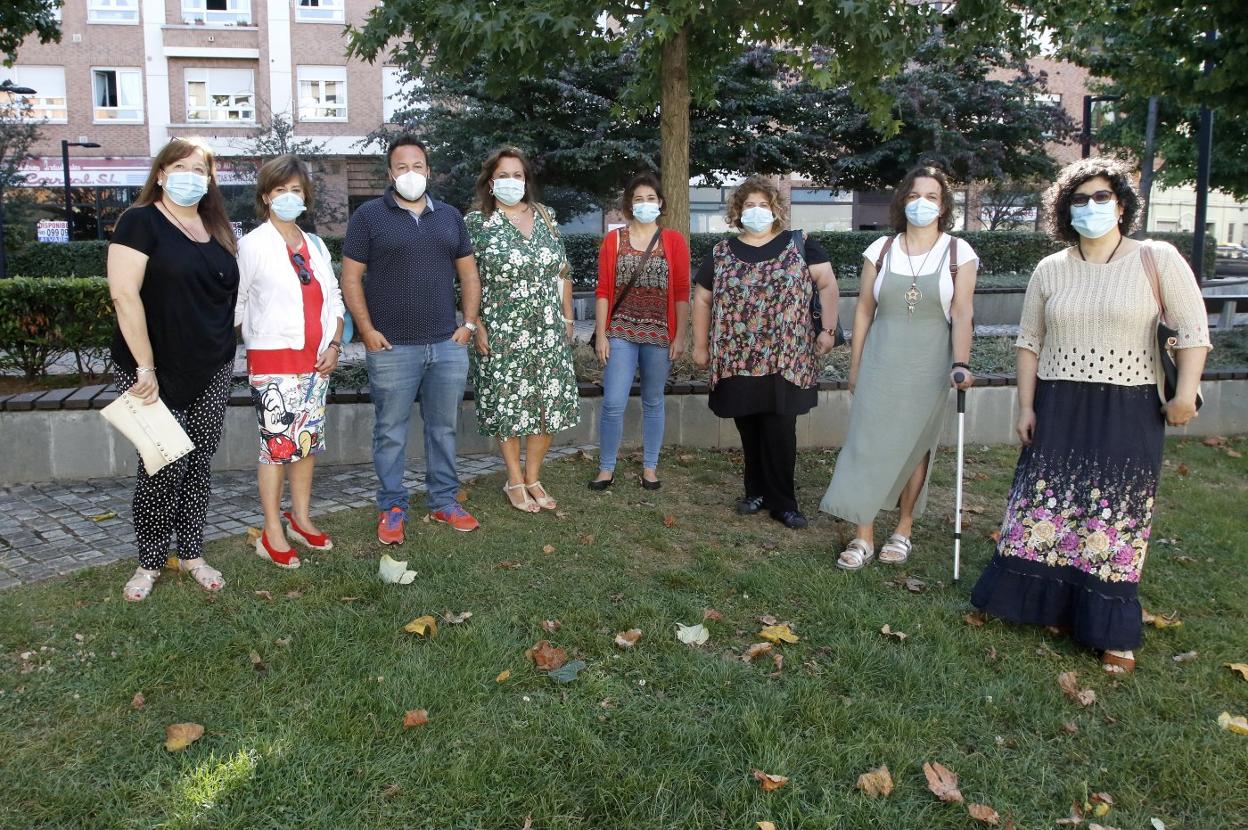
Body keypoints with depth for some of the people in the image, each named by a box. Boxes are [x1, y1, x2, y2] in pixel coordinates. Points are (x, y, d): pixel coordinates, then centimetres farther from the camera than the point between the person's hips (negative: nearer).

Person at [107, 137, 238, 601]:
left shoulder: (217, 229, 12)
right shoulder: (141, 222, -7)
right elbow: (124, 293, -16)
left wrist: (224, 348, 10)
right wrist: (144, 367, -19)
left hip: (212, 371, 6)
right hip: (157, 373, -6)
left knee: (199, 465, 11)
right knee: (164, 468, -3)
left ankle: (191, 555, 24)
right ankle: (149, 562, 15)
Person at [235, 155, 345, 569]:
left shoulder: (315, 245, 13)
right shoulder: (253, 244, -4)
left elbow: (334, 298, 15)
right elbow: (236, 303, -1)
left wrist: (334, 344, 3)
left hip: (316, 362, 6)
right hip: (273, 362, -6)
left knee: (308, 442, 11)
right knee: (277, 445, -5)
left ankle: (301, 520, 25)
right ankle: (272, 534, 6)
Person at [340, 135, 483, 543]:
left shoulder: (449, 216, 12)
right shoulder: (369, 215, 0)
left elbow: (468, 274, 15)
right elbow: (351, 277, -2)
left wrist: (468, 323, 5)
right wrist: (367, 330, -9)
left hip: (448, 345, 4)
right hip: (391, 347, -3)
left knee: (444, 428, 12)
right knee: (391, 432, 5)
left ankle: (444, 501, 24)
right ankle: (392, 507, 18)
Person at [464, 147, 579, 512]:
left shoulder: (544, 216, 10)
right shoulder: (476, 222, -1)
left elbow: (562, 272, 13)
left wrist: (567, 318, 11)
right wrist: (477, 326, -10)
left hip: (548, 331, 4)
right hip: (502, 332, -4)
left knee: (549, 403, 5)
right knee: (508, 403, 2)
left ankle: (533, 478, 21)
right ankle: (514, 482, 18)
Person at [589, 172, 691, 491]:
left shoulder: (674, 241, 4)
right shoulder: (613, 240, 5)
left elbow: (682, 293, 2)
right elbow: (603, 291, 2)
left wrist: (680, 336, -3)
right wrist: (601, 334, -3)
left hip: (659, 334, 0)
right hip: (621, 333, 0)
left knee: (653, 402, 10)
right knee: (613, 403, -5)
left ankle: (650, 467, 21)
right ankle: (606, 468, 9)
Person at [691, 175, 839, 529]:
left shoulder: (800, 245, 4)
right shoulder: (721, 253, 9)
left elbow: (827, 285, 4)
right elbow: (702, 300, 13)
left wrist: (829, 330, -2)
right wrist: (700, 345, 11)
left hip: (785, 359, -2)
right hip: (737, 360, 2)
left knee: (780, 430, -4)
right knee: (750, 430, 8)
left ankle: (782, 502, 7)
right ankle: (757, 491, 23)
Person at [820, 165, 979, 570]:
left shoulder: (958, 253, 1)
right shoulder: (881, 250, 4)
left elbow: (962, 314, -5)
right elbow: (864, 310, 7)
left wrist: (960, 364, -17)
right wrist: (855, 366, 7)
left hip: (929, 366, -1)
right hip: (880, 364, 1)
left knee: (916, 445, 7)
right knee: (867, 443, -3)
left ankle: (903, 531, 21)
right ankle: (863, 537, 4)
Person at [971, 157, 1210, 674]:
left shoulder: (1157, 260, -3)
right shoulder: (1050, 270, 6)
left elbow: (1193, 329, -4)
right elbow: (1029, 341, 8)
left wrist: (1186, 392, -13)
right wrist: (1025, 406, 2)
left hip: (1127, 412, -2)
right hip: (1058, 408, 2)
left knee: (1116, 515, 3)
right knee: (1044, 506, 5)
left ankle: (1111, 631, 13)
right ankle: (1034, 601, 20)